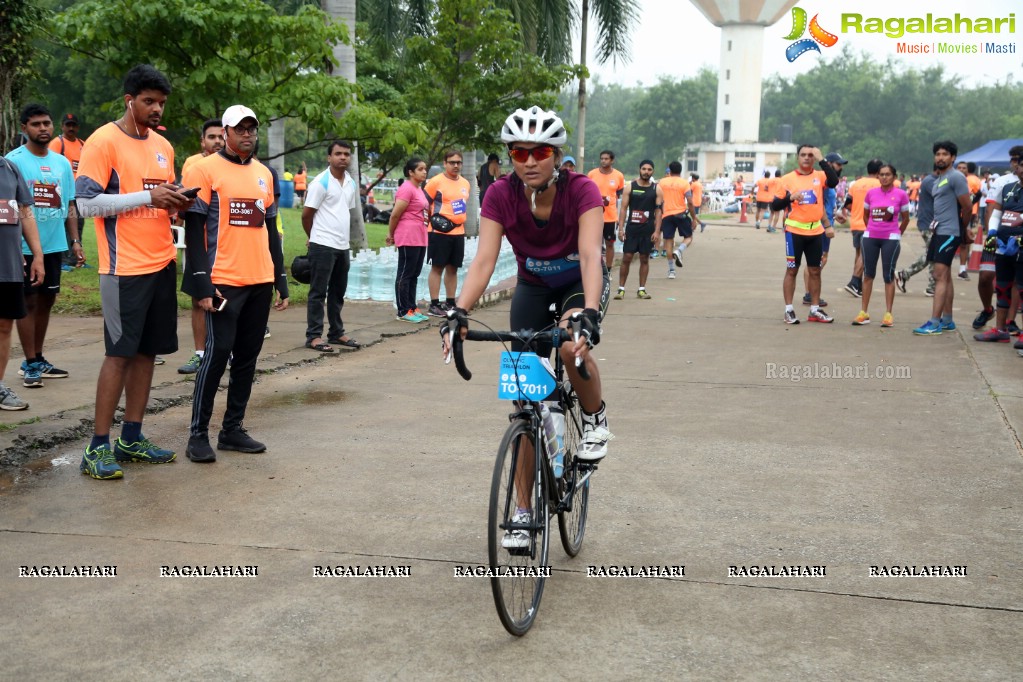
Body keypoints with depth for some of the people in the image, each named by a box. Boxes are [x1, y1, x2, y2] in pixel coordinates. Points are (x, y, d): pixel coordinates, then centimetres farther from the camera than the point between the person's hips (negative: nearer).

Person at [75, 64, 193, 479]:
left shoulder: (163, 146, 14)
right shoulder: (104, 141, -8)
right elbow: (87, 203, -14)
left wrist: (176, 203, 1)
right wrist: (148, 197, -18)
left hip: (162, 264, 7)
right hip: (125, 267, -7)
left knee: (147, 351, 8)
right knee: (120, 353, -6)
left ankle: (132, 438, 17)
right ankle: (98, 448, 1)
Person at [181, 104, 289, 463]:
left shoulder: (264, 174, 15)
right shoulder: (205, 170, -3)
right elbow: (193, 229, -8)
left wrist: (281, 280, 16)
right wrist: (202, 283, -15)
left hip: (261, 283, 6)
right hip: (224, 282, -6)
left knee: (248, 356, 9)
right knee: (218, 353, -7)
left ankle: (233, 428, 19)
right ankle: (198, 434, 3)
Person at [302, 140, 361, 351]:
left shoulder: (351, 184, 11)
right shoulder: (321, 182, -10)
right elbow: (307, 215, -7)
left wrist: (347, 240, 13)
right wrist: (315, 237, 5)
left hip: (343, 246, 7)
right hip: (323, 246, -7)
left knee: (338, 292, 13)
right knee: (318, 292, -2)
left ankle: (337, 333, 23)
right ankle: (314, 336, 3)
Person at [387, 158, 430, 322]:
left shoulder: (419, 189, 16)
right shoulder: (406, 189, -13)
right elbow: (395, 215, -14)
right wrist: (391, 234, -4)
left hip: (420, 239, 9)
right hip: (408, 239, -9)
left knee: (414, 275, 12)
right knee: (404, 275, -3)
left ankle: (412, 308, 19)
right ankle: (403, 311, 0)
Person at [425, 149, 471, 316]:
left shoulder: (465, 183, 12)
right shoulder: (436, 182, -8)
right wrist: (433, 219, -10)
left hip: (458, 232, 6)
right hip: (439, 232, -6)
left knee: (453, 268, 11)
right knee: (437, 267, -2)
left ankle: (450, 303, 20)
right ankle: (434, 304, 1)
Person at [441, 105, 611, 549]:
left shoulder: (581, 191, -27)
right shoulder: (501, 195, -21)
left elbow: (590, 255, -38)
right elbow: (484, 260, -28)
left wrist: (589, 314, -54)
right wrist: (459, 312, -44)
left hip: (580, 283, -2)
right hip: (532, 287, 2)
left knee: (573, 347, -36)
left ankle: (595, 420, -3)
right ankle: (523, 510, 6)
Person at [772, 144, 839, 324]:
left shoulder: (819, 176, 4)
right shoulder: (788, 179, -1)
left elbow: (834, 181, -18)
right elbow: (775, 205, -1)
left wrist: (821, 159, -19)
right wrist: (790, 197, -18)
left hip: (816, 232, 3)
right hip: (795, 231, -3)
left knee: (815, 271, 8)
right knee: (792, 270, 2)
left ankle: (815, 310, 17)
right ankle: (788, 310, 7)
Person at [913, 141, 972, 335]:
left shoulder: (956, 177, -11)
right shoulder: (938, 178, 16)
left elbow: (967, 207, -11)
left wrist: (963, 230, 0)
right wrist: (934, 226, 12)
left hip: (949, 233, -9)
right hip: (938, 232, 9)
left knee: (940, 276, -13)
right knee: (945, 277, 12)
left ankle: (934, 323, -15)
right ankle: (947, 320, 19)